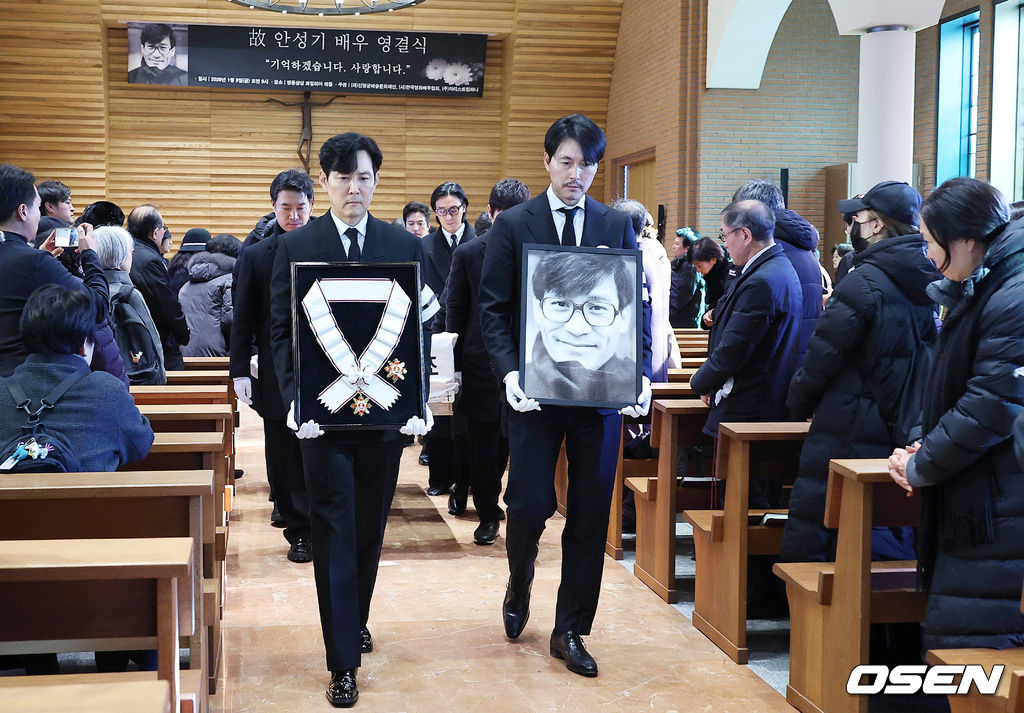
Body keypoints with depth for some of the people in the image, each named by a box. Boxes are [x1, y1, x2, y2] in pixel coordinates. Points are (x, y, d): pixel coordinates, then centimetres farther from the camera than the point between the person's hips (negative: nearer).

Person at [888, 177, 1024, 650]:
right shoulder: (975, 292, 15)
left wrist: (920, 467, -10)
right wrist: (923, 446, 5)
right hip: (969, 500, 10)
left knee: (973, 646, -5)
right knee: (948, 635, 14)